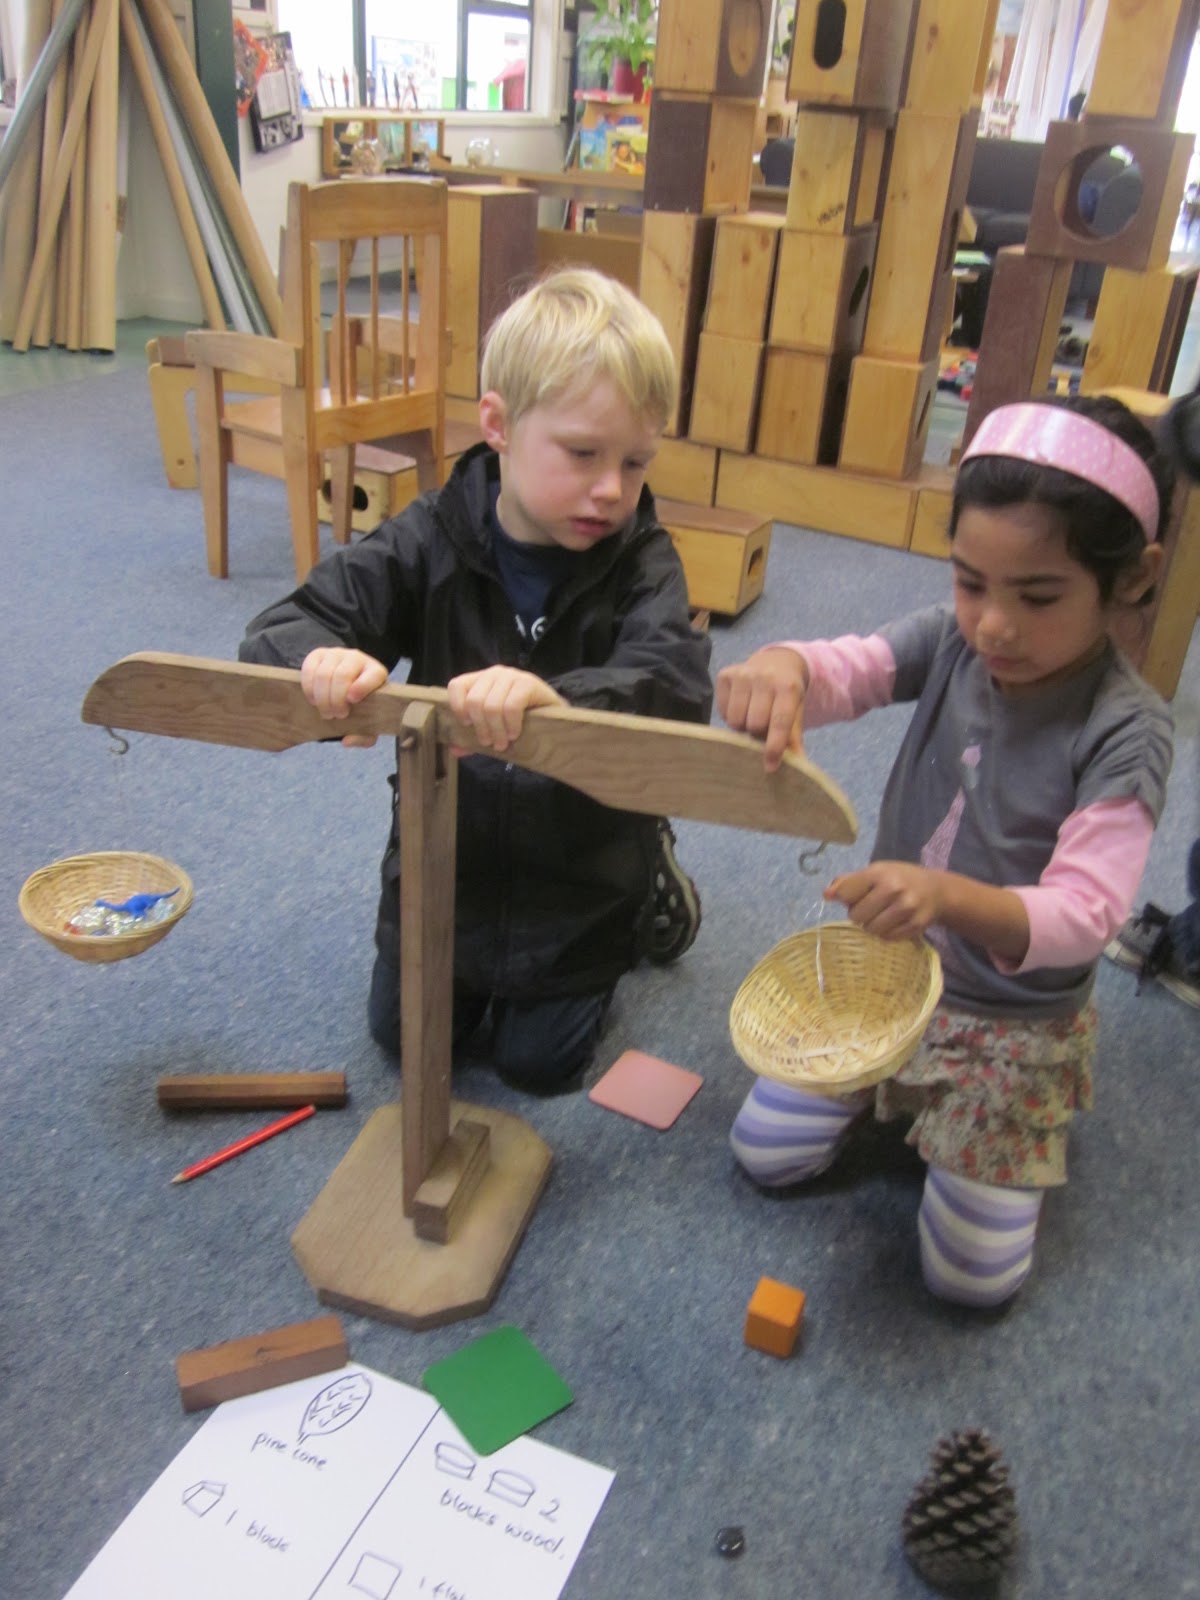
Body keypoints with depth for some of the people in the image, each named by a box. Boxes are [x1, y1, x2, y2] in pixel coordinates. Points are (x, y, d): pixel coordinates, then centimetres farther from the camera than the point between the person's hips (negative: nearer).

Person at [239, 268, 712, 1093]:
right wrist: (322, 660, -46)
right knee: (404, 1032, 16)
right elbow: (276, 634, -20)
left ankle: (648, 888, 33)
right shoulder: (429, 544, -17)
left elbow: (679, 688, -37)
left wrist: (558, 697, -58)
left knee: (539, 1059, 12)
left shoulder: (642, 563, -20)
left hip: (583, 865, -2)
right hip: (444, 852, 3)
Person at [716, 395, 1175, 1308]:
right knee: (766, 1154, 8)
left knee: (974, 1279, 3)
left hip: (1012, 1021, -4)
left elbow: (1085, 915, -31)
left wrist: (955, 898, -52)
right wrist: (783, 665, -52)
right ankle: (904, 1087, 33)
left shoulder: (1124, 731, -25)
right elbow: (845, 673, -26)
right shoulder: (951, 641, -12)